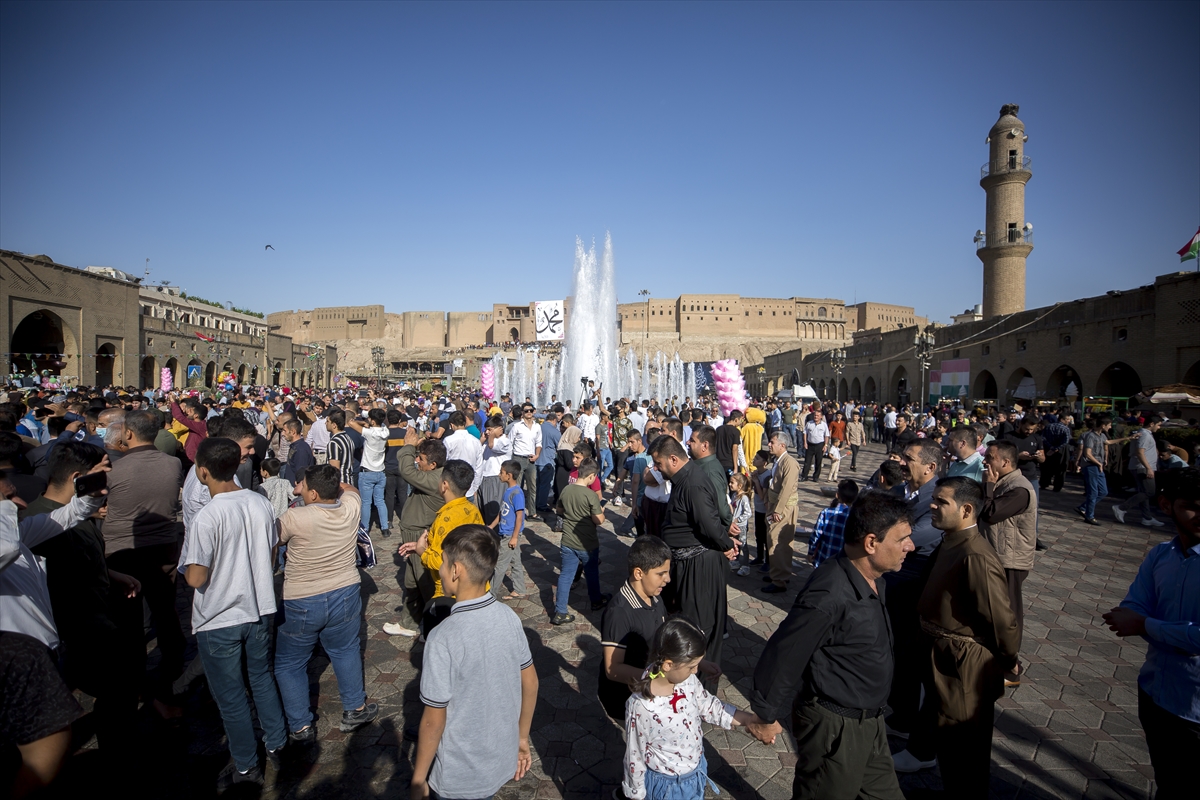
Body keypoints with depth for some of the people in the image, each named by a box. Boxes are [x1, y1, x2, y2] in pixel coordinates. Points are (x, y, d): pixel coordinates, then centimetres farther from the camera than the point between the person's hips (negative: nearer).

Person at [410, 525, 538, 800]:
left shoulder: (443, 638, -28)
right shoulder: (509, 617, -11)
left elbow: (434, 721, -19)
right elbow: (530, 683, 0)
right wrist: (522, 739, 15)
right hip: (503, 762, 5)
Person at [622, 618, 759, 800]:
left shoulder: (688, 680, -16)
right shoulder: (640, 706, -33)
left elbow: (709, 707, 1)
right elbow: (635, 756, -19)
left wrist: (753, 719, -4)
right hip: (666, 785, -5)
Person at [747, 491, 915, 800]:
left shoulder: (875, 582, -1)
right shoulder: (830, 594, -31)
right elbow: (782, 656, -24)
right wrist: (766, 716, -12)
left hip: (870, 722, 8)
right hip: (835, 728, -8)